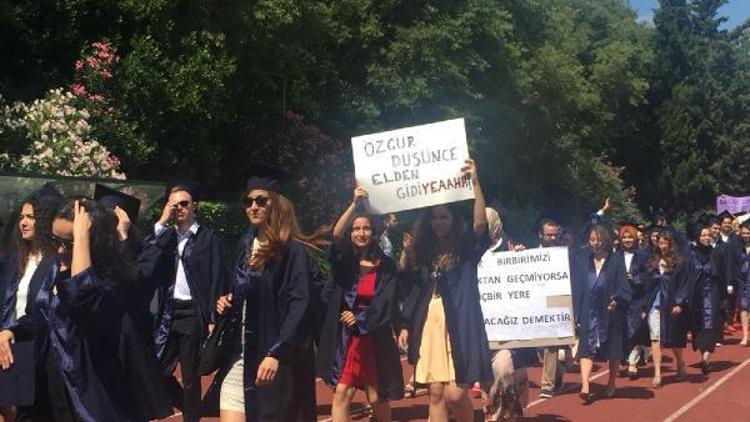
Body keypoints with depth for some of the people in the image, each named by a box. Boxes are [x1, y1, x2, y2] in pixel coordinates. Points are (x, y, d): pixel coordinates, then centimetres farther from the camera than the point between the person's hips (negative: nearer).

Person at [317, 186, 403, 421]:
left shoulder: (386, 266, 2)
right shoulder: (344, 261, 4)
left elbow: (386, 302, -4)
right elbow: (336, 235, -16)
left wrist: (360, 318, -11)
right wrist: (355, 204, -22)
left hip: (374, 336, -1)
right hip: (346, 336, 1)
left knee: (376, 397, 6)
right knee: (341, 393, -6)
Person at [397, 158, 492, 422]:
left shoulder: (466, 249, 0)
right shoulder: (425, 252, 14)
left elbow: (481, 224, -20)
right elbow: (417, 292, 16)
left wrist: (475, 182, -27)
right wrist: (406, 325, 8)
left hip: (459, 327, -5)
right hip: (430, 327, 5)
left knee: (455, 394, -10)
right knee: (436, 393, 4)